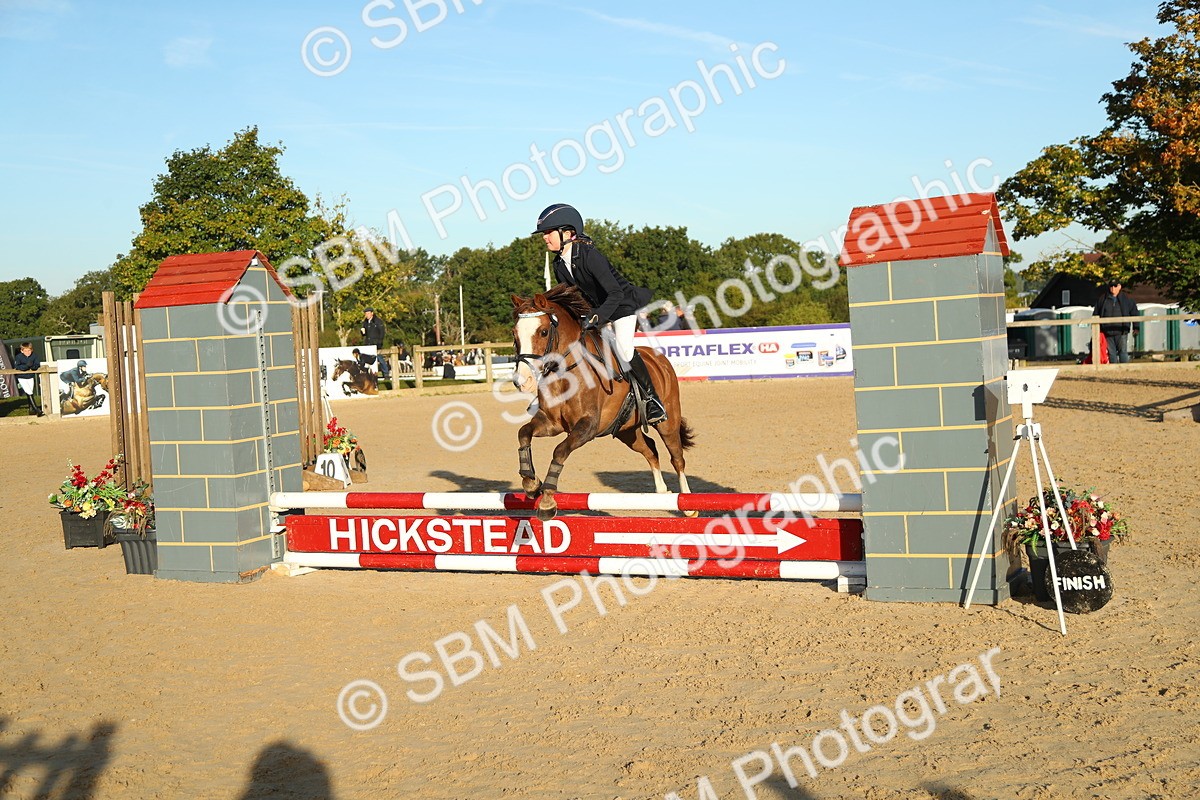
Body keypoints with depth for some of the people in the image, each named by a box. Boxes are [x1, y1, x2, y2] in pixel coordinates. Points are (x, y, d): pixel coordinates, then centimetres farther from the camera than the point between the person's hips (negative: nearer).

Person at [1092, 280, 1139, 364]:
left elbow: (1134, 312, 10)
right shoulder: (1103, 300, 9)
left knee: (1123, 352, -4)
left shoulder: (1126, 299, 6)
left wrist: (1135, 327, 7)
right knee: (1111, 353, 5)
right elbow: (1096, 314, 14)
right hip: (1108, 332, 2)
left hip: (1121, 332, -2)